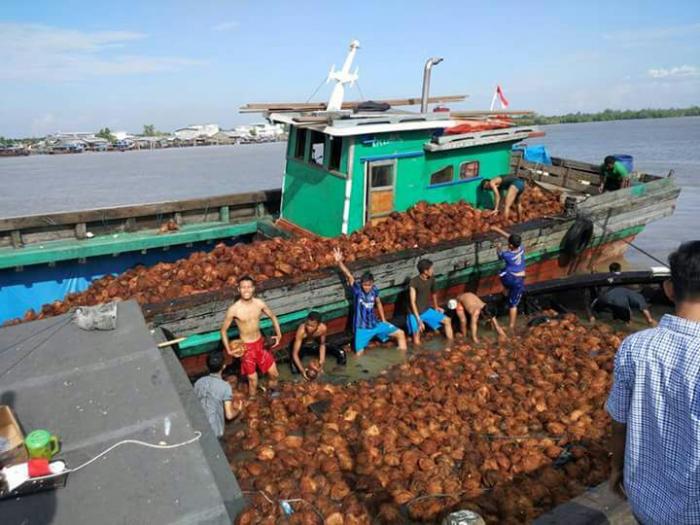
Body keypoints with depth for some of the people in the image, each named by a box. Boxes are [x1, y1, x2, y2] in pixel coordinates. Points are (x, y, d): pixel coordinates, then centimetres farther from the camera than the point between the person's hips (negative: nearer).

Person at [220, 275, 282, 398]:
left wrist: (279, 334, 0)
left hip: (260, 343, 4)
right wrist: (229, 350, -13)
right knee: (253, 381, 7)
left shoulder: (260, 303, -10)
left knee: (274, 374, 14)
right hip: (246, 347, -4)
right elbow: (223, 330, -8)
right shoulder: (234, 309, -20)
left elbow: (273, 317, 8)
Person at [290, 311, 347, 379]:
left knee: (341, 353, -10)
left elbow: (322, 345, -9)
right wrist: (302, 370, -40)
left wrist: (322, 361, -19)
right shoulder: (301, 330, -38)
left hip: (315, 344, 2)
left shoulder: (323, 328, -29)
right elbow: (295, 354, -34)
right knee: (295, 370, -23)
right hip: (302, 346, -2)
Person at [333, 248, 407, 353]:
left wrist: (383, 320, 17)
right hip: (361, 328, -4)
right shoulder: (356, 288, -14)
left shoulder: (374, 289, -3)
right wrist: (339, 261, -47)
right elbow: (348, 275, -31)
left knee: (400, 333, 3)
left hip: (375, 324, 4)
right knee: (359, 354, -11)